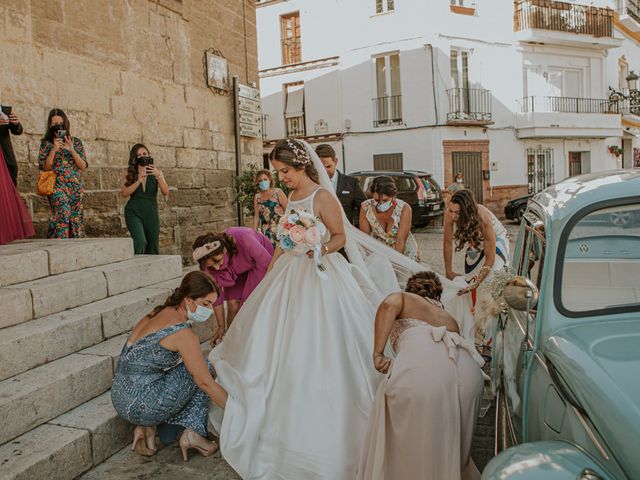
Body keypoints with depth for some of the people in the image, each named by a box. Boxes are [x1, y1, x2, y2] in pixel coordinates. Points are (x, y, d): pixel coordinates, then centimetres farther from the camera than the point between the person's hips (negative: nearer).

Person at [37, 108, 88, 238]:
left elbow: (84, 167, 2)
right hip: (57, 186, -3)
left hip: (75, 187, 3)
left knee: (75, 220, -1)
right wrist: (54, 150, -11)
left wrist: (71, 150, -10)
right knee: (63, 212, -27)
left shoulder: (76, 142, 10)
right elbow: (45, 167, -2)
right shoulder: (46, 143, 7)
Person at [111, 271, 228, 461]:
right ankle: (193, 433, 5)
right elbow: (206, 383, -15)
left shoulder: (160, 312, 8)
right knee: (200, 369, 3)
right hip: (141, 404, -8)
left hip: (120, 399, 8)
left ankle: (147, 427, 12)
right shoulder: (182, 333, -17)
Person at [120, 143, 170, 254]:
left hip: (151, 213, 2)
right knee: (140, 242, -25)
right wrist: (138, 181, -19)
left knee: (153, 249, 6)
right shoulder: (129, 174, 6)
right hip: (134, 212, -2)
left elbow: (166, 192, -6)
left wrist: (158, 176, -20)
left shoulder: (156, 172, 7)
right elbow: (123, 193, -8)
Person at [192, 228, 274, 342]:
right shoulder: (207, 262, -26)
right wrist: (221, 326, -8)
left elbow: (268, 264, -28)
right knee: (233, 307, -10)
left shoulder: (243, 240, -41)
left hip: (260, 262, -3)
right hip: (236, 272, 3)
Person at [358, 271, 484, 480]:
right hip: (468, 371, 5)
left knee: (408, 446, 14)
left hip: (419, 370, -5)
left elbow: (389, 305, 1)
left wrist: (378, 353, -2)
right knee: (450, 446, 27)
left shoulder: (403, 298, 26)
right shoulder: (450, 319, 38)